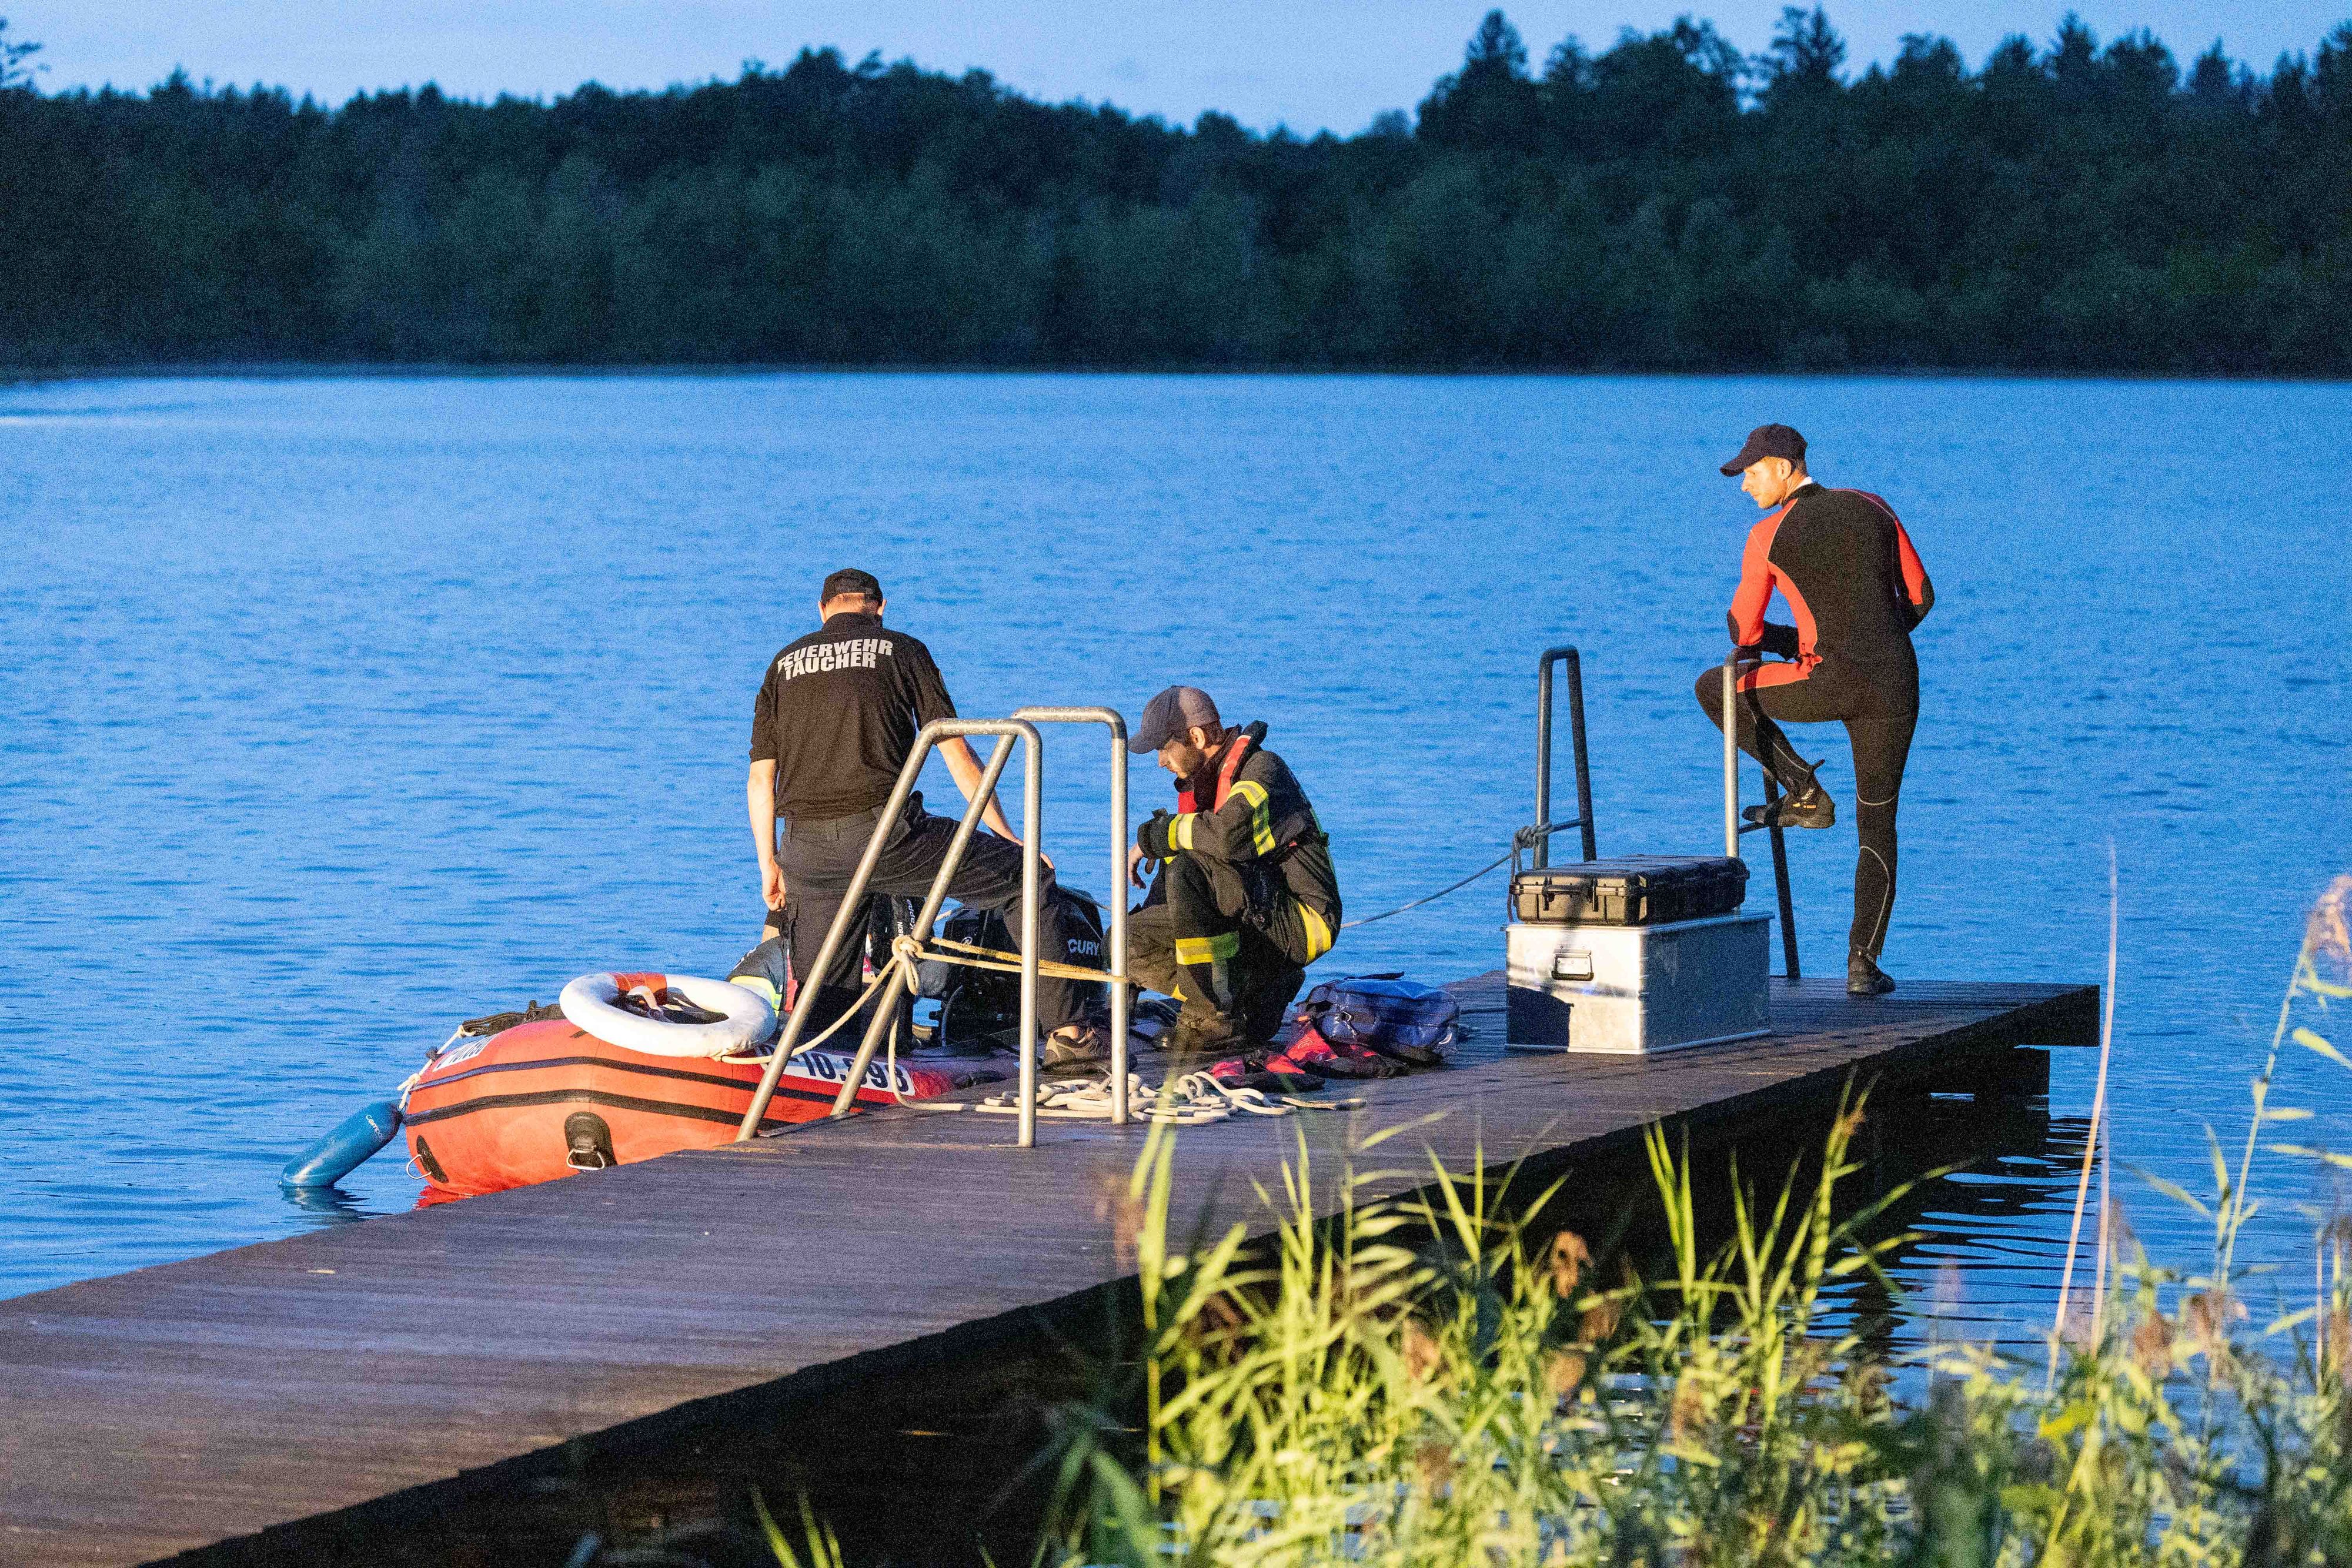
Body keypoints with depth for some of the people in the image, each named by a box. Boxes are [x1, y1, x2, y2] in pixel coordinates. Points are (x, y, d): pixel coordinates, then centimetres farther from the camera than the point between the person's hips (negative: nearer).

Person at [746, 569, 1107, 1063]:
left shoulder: (785, 663, 19)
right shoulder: (903, 651, 11)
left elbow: (760, 778, 15)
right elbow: (956, 752, 7)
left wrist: (769, 865, 23)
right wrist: (1006, 836, 13)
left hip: (806, 850, 4)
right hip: (886, 831, -4)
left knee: (821, 1001, 14)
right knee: (1028, 878, 10)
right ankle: (1067, 1032, 3)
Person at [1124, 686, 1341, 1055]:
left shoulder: (1262, 769, -15)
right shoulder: (1199, 781, 11)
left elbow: (1230, 834, -37)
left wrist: (1153, 836, -23)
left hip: (1300, 922, -9)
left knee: (1187, 870, -30)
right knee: (1128, 938, -3)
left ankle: (1211, 1016, -24)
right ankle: (1256, 996, 0)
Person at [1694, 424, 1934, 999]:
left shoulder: (1767, 537, 0)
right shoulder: (1873, 508, 10)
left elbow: (1744, 633, 6)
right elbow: (1920, 596, 17)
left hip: (1829, 683, -4)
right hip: (1894, 687, 4)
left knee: (1714, 688, 21)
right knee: (1877, 828, 15)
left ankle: (1805, 793, 16)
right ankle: (1863, 964, 5)